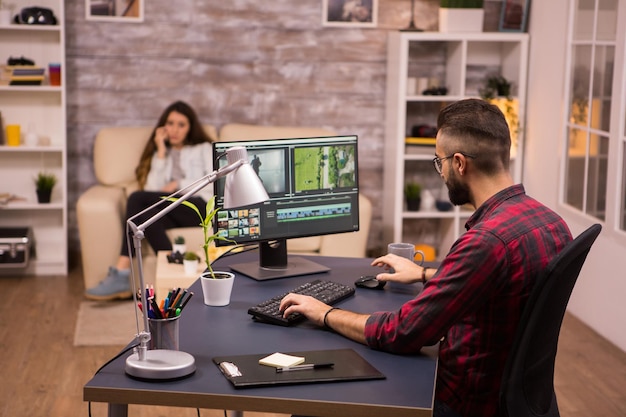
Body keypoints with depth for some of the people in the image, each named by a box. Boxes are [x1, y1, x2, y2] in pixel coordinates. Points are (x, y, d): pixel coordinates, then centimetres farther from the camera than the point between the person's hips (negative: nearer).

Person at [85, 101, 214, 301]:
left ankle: (121, 274, -33)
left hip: (200, 207, -3)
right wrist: (161, 152, 9)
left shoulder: (203, 149, 22)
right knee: (147, 215, -35)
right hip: (172, 210, 4)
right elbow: (152, 189, 10)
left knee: (137, 199, -27)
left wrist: (178, 185, -4)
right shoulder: (159, 153, 30)